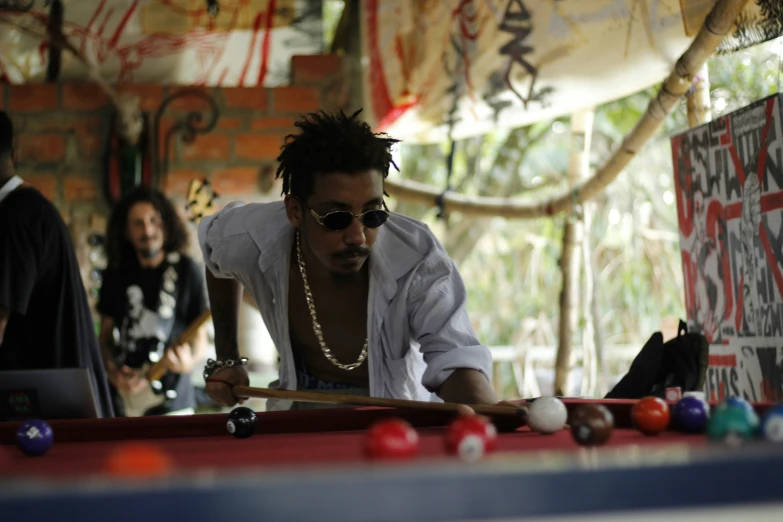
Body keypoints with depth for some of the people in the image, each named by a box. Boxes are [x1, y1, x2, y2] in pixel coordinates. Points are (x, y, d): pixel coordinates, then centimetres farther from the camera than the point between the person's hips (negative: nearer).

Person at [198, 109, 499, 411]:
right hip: (301, 403, 2)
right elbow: (213, 245, 4)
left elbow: (456, 357, -43)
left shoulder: (419, 261, -31)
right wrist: (225, 358, 1)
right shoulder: (251, 243, -20)